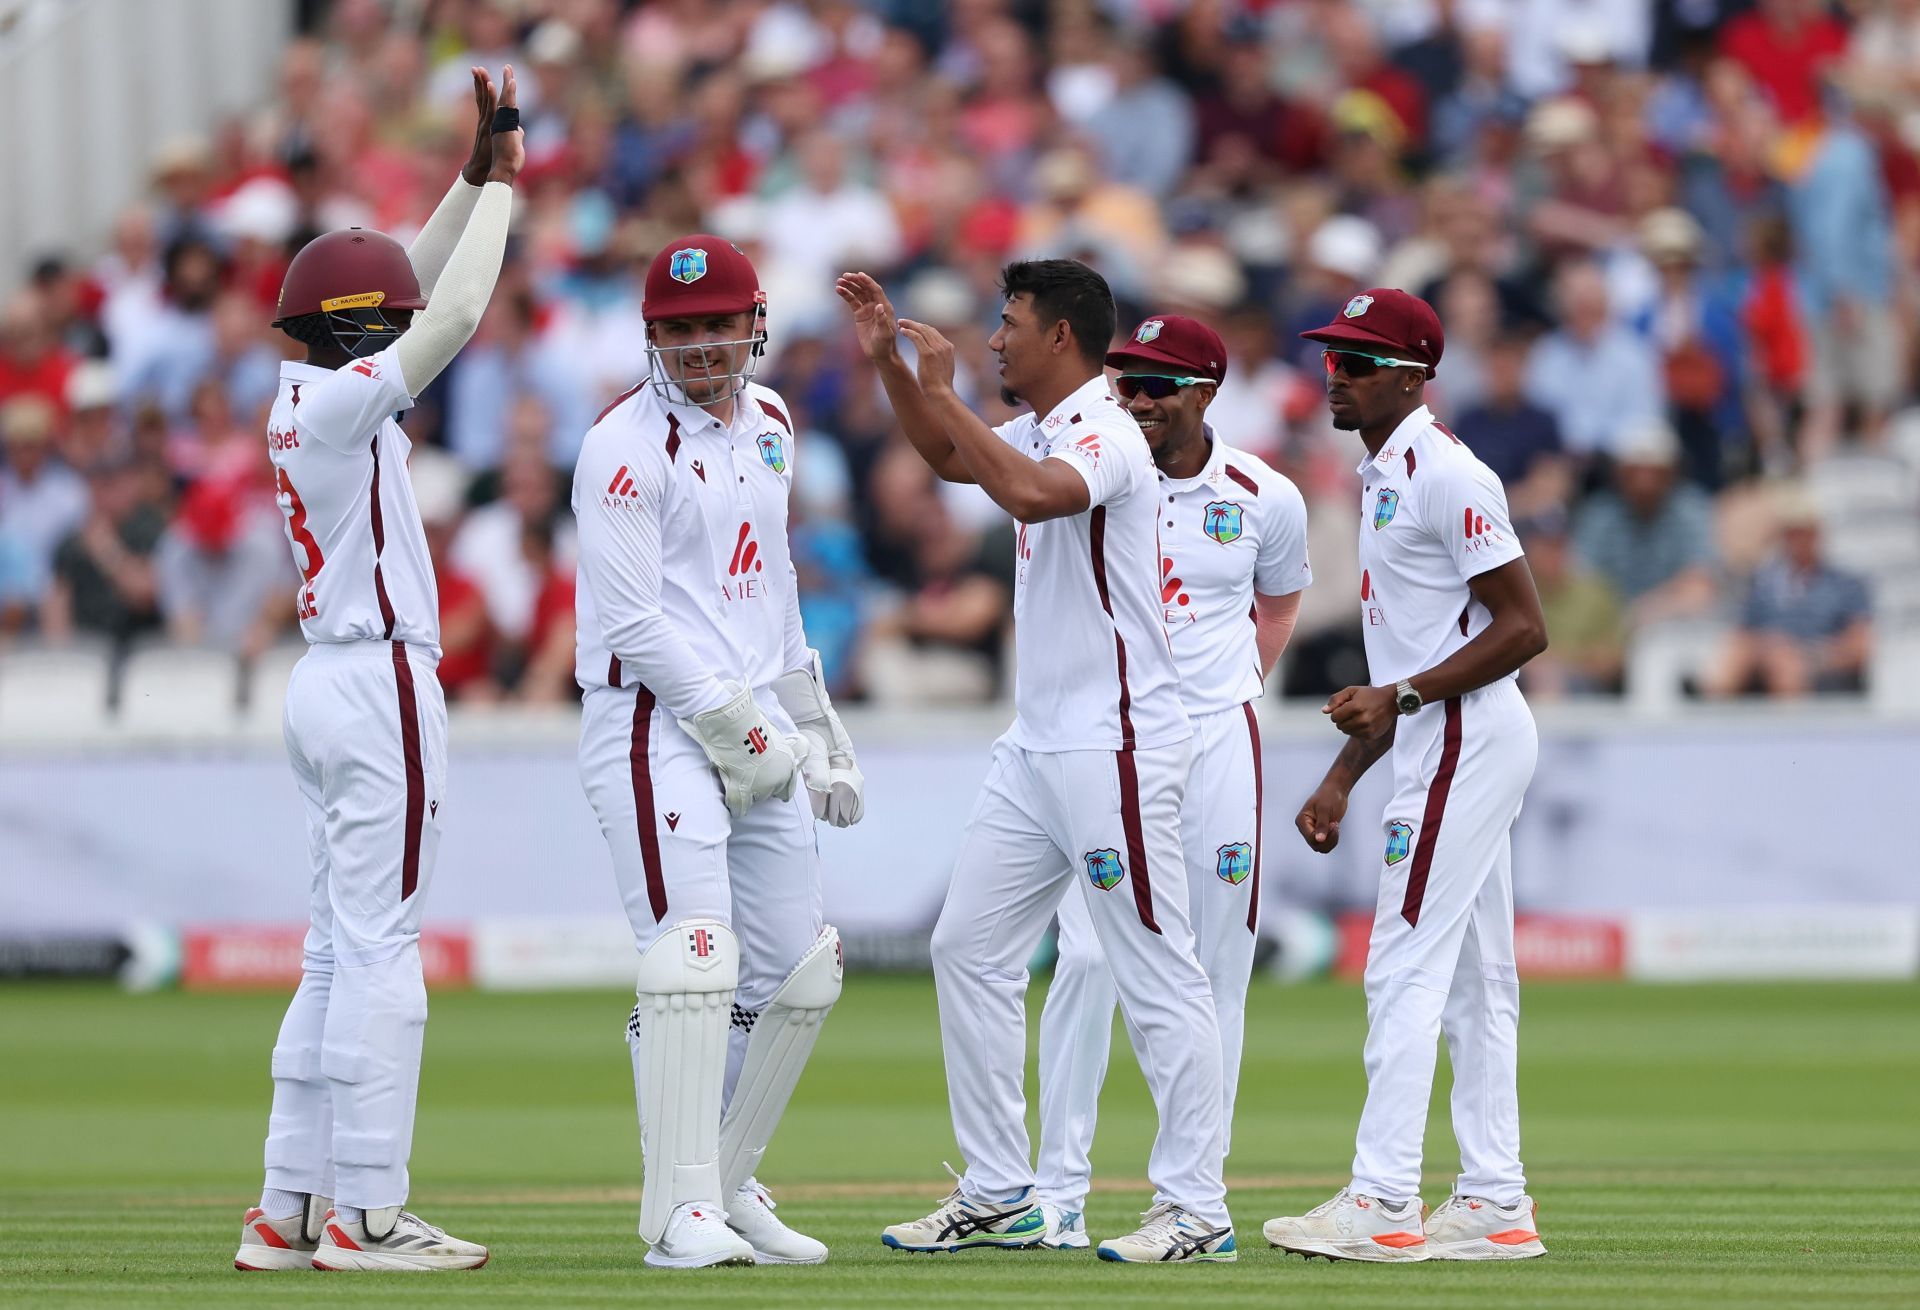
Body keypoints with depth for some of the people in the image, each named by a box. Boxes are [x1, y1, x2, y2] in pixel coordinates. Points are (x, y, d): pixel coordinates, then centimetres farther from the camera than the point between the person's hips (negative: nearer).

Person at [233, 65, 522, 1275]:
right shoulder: (342, 401, -12)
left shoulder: (309, 395, 13)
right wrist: (497, 183, -10)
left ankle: (292, 1210, 11)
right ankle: (363, 1214, -8)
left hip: (332, 686, 10)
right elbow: (452, 316, -20)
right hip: (381, 684, -10)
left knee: (342, 951, 11)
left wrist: (479, 178, 16)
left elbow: (421, 300, 22)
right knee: (380, 949, -8)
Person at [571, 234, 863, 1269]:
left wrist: (818, 730, 22)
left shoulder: (768, 424, 15)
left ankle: (729, 1186, 21)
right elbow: (632, 621, -15)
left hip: (758, 728, 8)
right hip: (656, 724, -8)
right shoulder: (626, 445, -10)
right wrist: (740, 727, -15)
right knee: (694, 953, -19)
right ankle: (681, 1213, -20)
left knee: (798, 971, 9)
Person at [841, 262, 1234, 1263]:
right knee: (968, 949, 10)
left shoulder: (1106, 436, -15)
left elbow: (1031, 494, -35)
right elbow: (952, 459, 32)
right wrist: (886, 360, 19)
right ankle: (997, 1195, 15)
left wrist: (944, 393, -26)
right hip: (1038, 748, 10)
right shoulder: (1039, 433, 14)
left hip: (1117, 748, -10)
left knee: (1156, 977, -8)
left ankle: (1195, 1210, -6)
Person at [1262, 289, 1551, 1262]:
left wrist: (1403, 696, -22)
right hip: (1439, 745, 11)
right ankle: (1495, 1206, 13)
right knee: (1473, 982, 10)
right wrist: (1342, 776, 20)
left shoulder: (1445, 475, -13)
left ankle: (1384, 1206, -14)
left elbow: (1524, 626, -17)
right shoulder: (1383, 477, 18)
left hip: (1468, 740, -11)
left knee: (1404, 970, -12)